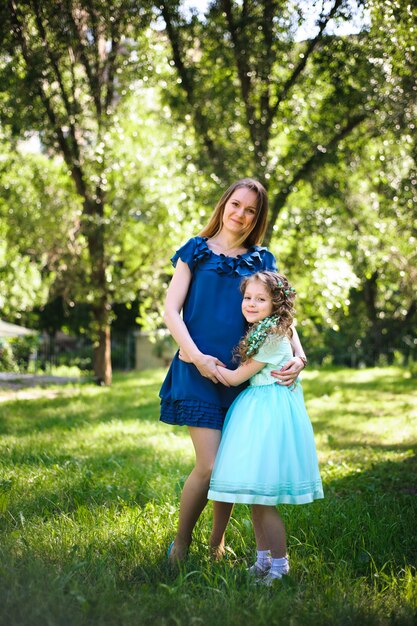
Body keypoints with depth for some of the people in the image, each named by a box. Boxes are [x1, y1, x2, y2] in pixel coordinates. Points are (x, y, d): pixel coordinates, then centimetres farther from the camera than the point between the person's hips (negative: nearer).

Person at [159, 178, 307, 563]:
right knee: (209, 466, -11)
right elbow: (171, 310, 0)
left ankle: (217, 544, 27)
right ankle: (180, 545, 9)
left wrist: (298, 355, -8)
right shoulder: (196, 251, 6)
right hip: (200, 370, -3)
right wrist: (197, 357, -11)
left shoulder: (261, 261, 13)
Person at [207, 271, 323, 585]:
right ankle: (263, 558, 24)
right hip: (256, 412, 10)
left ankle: (279, 564, 3)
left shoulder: (273, 337, -17)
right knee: (254, 495, 14)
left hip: (270, 414, -10)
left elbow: (236, 377, -11)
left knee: (262, 497, -7)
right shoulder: (258, 332, 12)